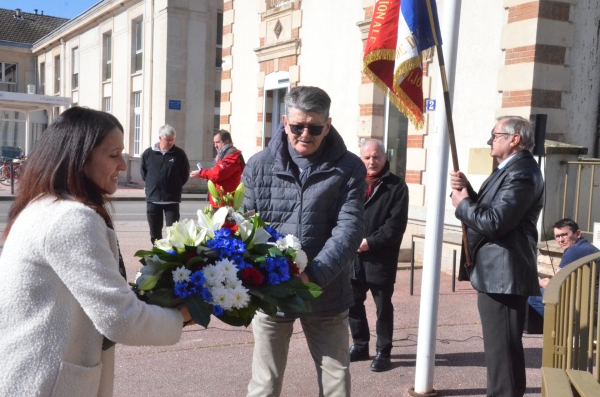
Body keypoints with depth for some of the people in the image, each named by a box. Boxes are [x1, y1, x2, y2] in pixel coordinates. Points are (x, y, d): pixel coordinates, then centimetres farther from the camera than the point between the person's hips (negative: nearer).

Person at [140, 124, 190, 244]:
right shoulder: (148, 153, 0)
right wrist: (152, 185, 10)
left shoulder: (179, 154, -3)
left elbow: (185, 173, 7)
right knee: (155, 231, 11)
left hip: (172, 199, -2)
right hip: (153, 198, 2)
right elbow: (143, 172, 12)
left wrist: (176, 186, 6)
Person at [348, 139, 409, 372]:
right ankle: (360, 346, 31)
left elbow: (396, 224, -11)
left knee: (383, 307, 7)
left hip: (381, 259, -4)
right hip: (352, 257, 4)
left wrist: (370, 242, -18)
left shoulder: (396, 186, -2)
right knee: (353, 304, 14)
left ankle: (383, 352, 21)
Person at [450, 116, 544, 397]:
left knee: (502, 347, -4)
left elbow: (494, 221, -26)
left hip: (503, 274, -11)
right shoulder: (510, 169, 18)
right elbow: (486, 210, 16)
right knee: (502, 345, 20)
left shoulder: (521, 173, -17)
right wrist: (467, 191, -1)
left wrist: (462, 204, -11)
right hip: (497, 272, 11)